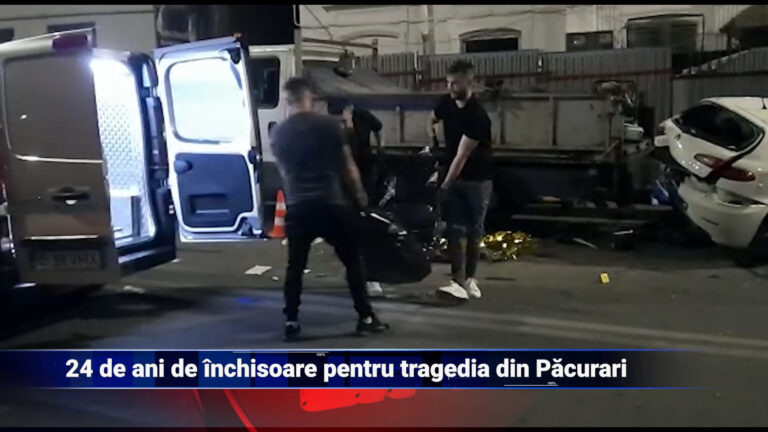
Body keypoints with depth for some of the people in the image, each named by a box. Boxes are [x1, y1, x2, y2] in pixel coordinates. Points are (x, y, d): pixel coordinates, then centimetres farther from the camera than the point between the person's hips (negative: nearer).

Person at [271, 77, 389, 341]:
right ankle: (365, 318, 12)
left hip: (297, 206, 2)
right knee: (352, 262, 9)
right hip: (332, 203, -2)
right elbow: (348, 165, 1)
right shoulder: (328, 124, -4)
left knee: (295, 266, 12)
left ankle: (291, 322, 11)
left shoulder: (279, 133, 4)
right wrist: (359, 195, 14)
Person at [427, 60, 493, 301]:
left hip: (477, 179, -5)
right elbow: (432, 121, 21)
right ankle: (458, 281, -8)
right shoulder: (446, 102, -2)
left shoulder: (477, 116, -24)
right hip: (454, 177, 5)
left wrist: (444, 186, -26)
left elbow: (462, 156, -25)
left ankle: (470, 279, 17)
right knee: (456, 229, -4)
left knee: (474, 230, 5)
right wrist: (432, 141, 2)